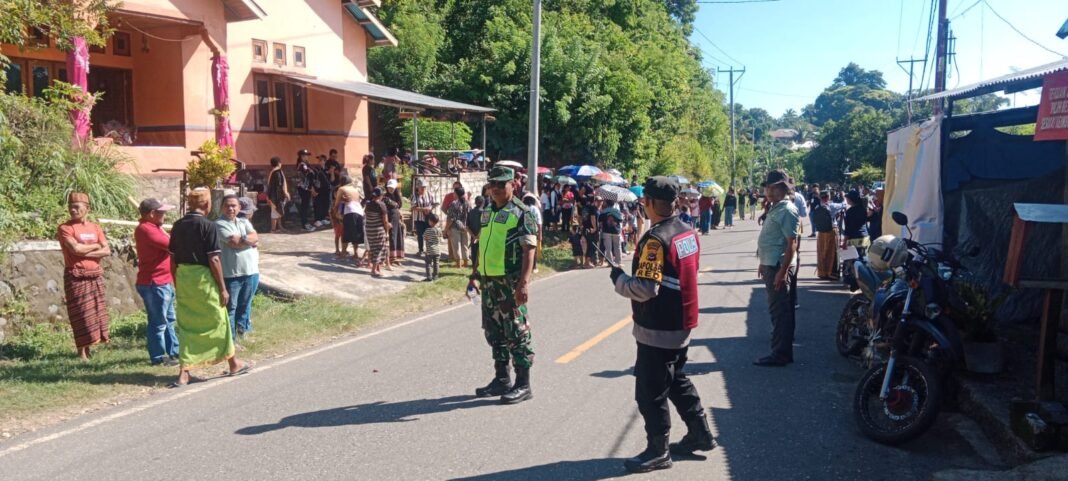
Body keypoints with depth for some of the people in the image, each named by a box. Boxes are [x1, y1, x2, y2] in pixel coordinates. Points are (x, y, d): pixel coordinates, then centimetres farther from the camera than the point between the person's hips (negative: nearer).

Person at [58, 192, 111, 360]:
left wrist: (85, 252, -11)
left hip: (96, 276, 5)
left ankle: (89, 349, 15)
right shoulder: (65, 228, -3)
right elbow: (75, 249, -17)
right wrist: (96, 246, -2)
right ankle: (82, 353, 2)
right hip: (76, 277, -5)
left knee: (96, 313, 5)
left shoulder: (96, 228, 11)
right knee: (81, 315, -4)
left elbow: (107, 251, 1)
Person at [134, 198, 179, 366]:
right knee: (158, 323, -2)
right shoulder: (145, 229, -17)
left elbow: (167, 245, 12)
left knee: (169, 320, 17)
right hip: (154, 284, -11)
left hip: (163, 282, 11)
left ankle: (173, 352, 25)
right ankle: (158, 357, 6)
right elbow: (171, 245, -21)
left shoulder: (152, 227, 17)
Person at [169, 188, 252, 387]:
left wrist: (177, 285, 17)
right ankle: (234, 364, 24)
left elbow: (173, 259, 8)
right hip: (203, 279, -5)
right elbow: (214, 260, -15)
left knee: (186, 325, 12)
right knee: (218, 321, 9)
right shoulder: (208, 226, -13)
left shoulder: (178, 226, 5)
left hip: (183, 279, 5)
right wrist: (223, 288, -9)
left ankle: (183, 373, 11)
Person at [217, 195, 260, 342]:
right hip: (231, 273, -6)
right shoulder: (220, 224, -7)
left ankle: (242, 328, 32)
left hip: (251, 271, 6)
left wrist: (241, 239, -17)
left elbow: (255, 237, -3)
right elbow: (234, 243, -18)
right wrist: (250, 241, -6)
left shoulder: (245, 222, 13)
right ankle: (230, 338, 9)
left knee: (245, 304, 17)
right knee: (230, 307, 2)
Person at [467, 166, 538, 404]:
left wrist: (524, 282, -24)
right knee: (494, 333, 14)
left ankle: (523, 384, 8)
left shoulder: (521, 213, -9)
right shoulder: (487, 212, 14)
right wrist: (475, 275, 20)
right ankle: (501, 379, 26)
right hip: (488, 281, 8)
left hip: (510, 283, -8)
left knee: (516, 333, -1)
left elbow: (529, 250, -16)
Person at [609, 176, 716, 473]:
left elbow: (646, 288, -27)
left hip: (657, 329, -9)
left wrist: (618, 279, -11)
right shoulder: (688, 232, 6)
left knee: (651, 392, 3)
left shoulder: (656, 239, -23)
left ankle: (658, 451, 13)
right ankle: (700, 434, 33)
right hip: (681, 323, 9)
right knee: (677, 381, 24)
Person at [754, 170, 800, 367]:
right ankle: (782, 347, 27)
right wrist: (763, 264, 22)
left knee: (780, 311, -4)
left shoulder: (787, 210, -16)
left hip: (779, 267, -10)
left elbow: (792, 244, -20)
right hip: (770, 265, 10)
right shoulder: (775, 208, 14)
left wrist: (782, 271, -23)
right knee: (778, 310, 17)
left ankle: (780, 354, 1)